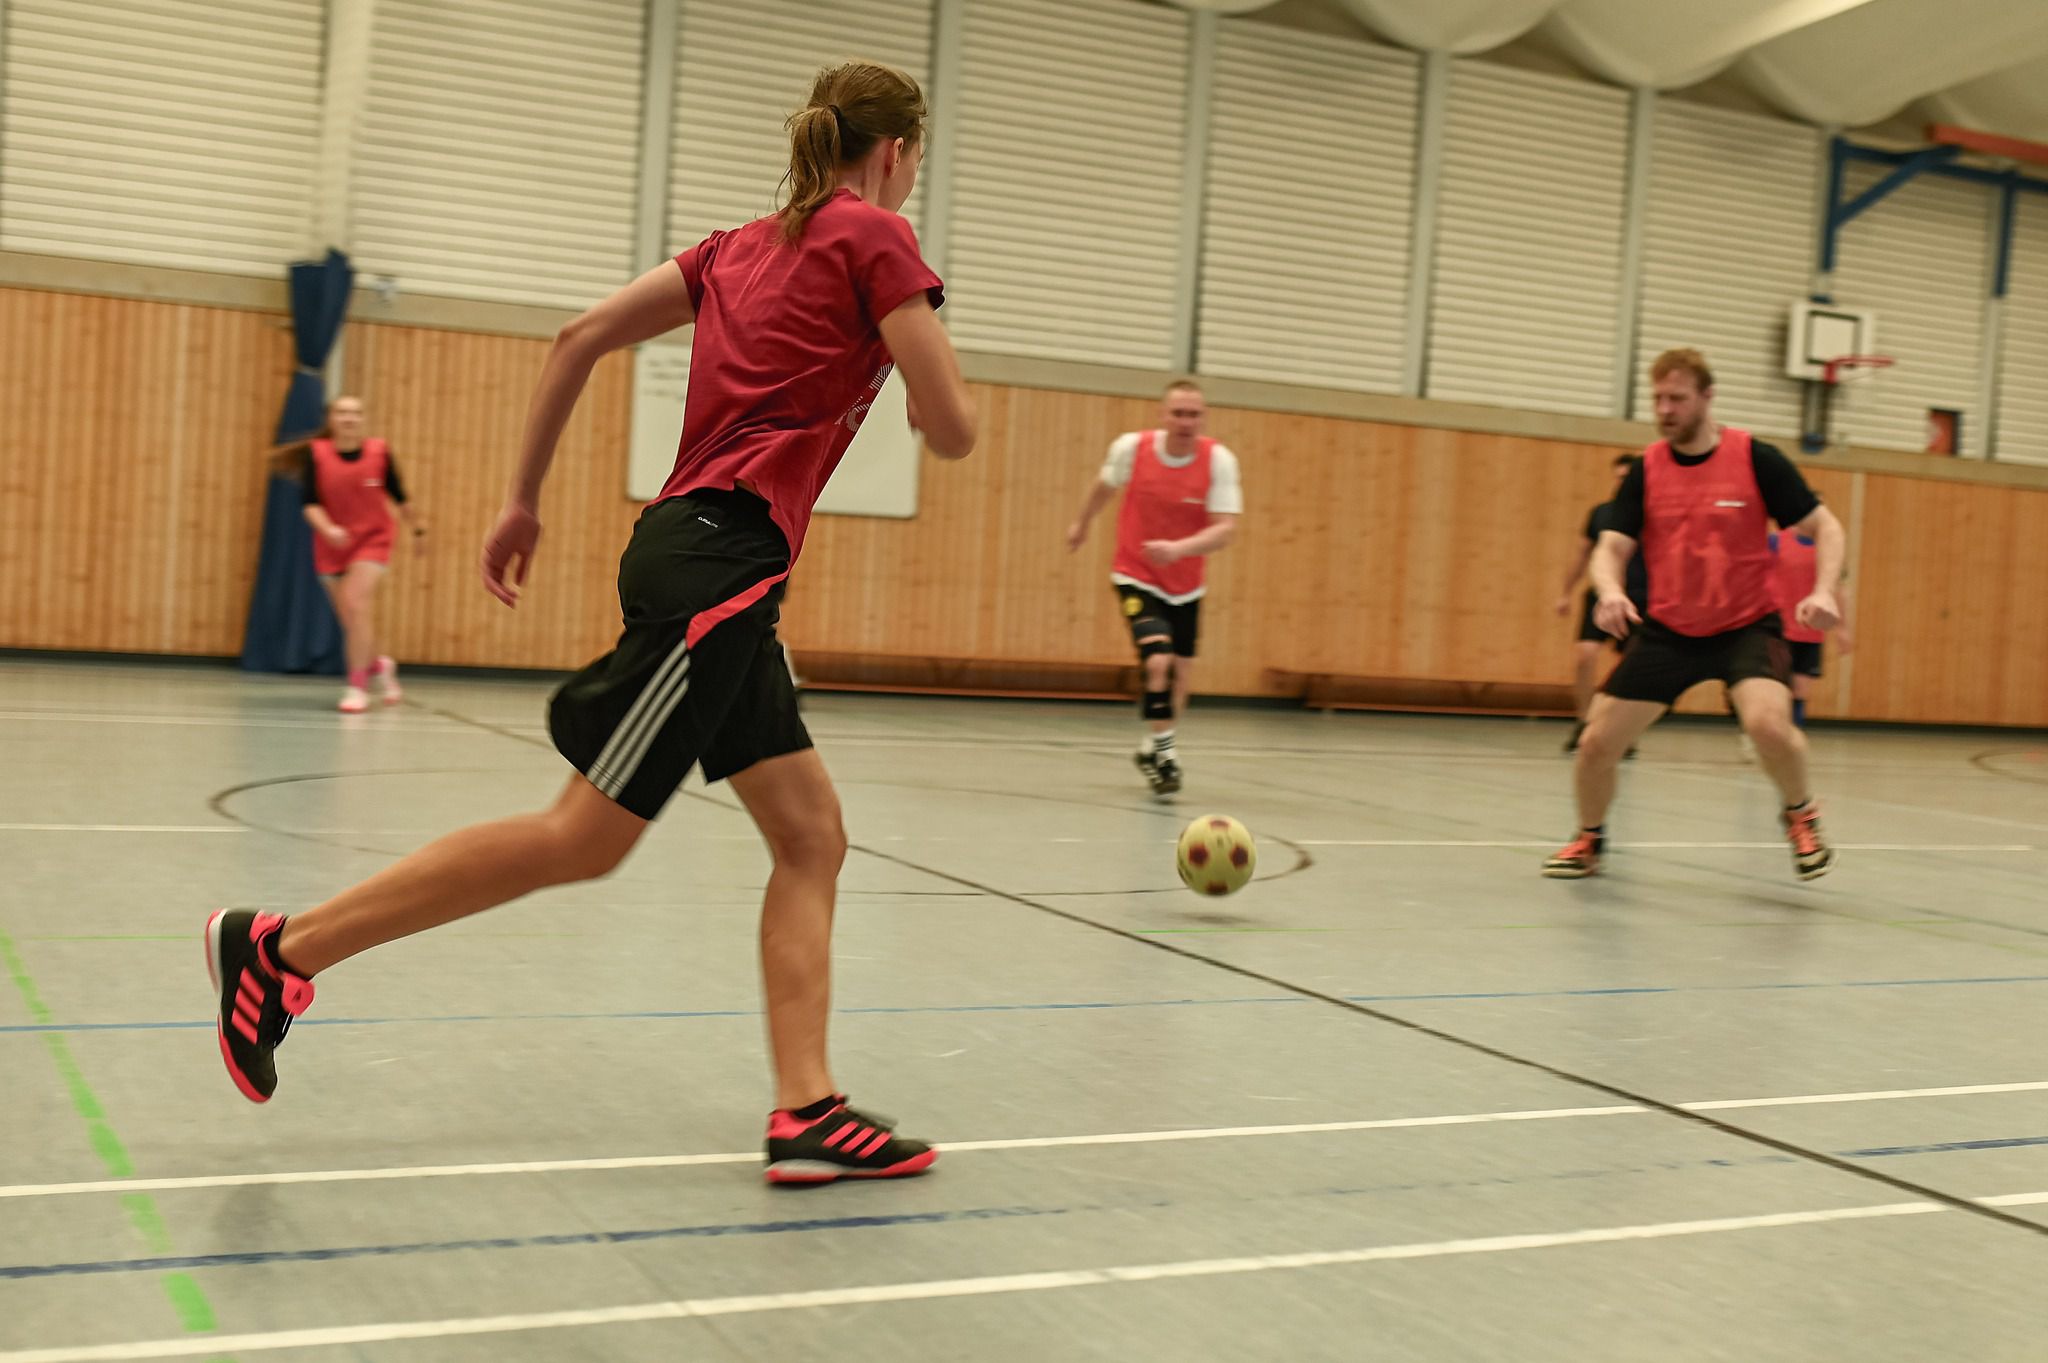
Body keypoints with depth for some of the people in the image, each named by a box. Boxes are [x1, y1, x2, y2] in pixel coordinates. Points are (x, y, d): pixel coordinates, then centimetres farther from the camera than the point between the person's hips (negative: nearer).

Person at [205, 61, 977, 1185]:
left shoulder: (742, 245, 21)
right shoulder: (874, 237, -2)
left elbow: (579, 338, 16)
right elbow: (952, 433, -6)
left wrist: (522, 499, 19)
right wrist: (926, 397, 18)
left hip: (700, 553, 9)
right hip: (719, 559, -9)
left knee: (811, 838, 6)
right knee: (584, 837, -7)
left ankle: (806, 1113, 2)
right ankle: (283, 949, -1)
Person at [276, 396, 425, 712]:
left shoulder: (379, 451, -8)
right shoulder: (316, 453, -9)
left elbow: (399, 496, 6)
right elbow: (311, 504, -13)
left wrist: (417, 528, 15)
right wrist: (327, 529, -31)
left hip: (373, 538, -2)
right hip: (332, 544, 2)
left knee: (357, 605, -20)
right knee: (349, 619, 9)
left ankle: (358, 687, -14)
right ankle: (379, 664, 39)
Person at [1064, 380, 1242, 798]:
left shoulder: (1219, 460, -16)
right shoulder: (1131, 447, -14)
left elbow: (1226, 528, -21)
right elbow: (1104, 485, 8)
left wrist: (1179, 548, -37)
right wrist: (1083, 523, 24)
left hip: (1186, 587, 2)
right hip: (1137, 578, -2)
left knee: (1181, 681, 11)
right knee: (1158, 661, -24)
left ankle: (1152, 747, 37)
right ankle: (1162, 748, -4)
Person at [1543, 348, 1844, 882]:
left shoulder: (1756, 458, -8)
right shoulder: (1645, 471, -1)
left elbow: (1825, 526, -3)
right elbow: (1611, 548, -4)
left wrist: (1823, 591, -21)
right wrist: (1611, 592, -28)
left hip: (1747, 625, -3)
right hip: (1667, 630, 3)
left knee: (1768, 723, -31)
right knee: (1597, 742, -5)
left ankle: (1801, 816, 1)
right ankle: (1589, 839, 25)